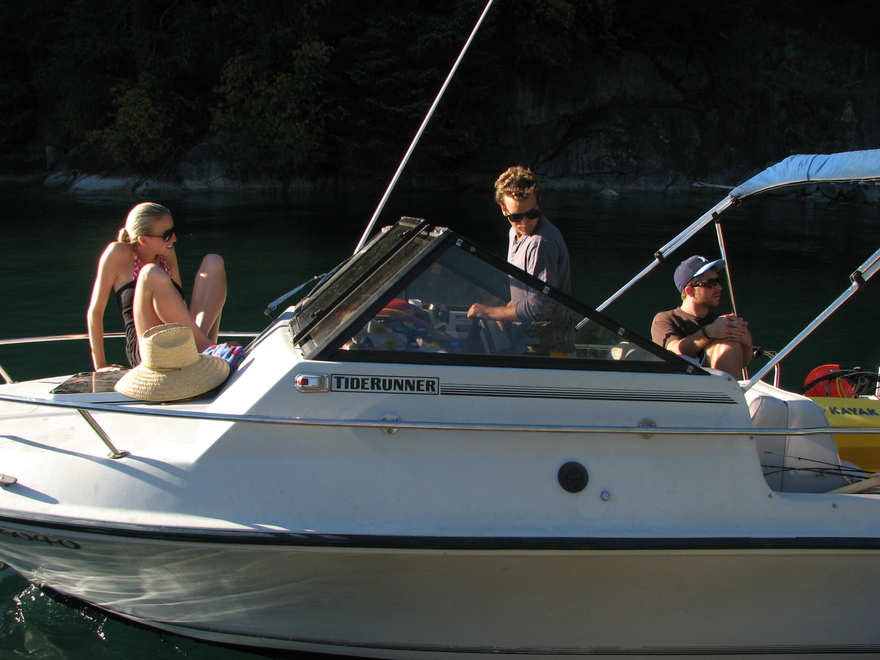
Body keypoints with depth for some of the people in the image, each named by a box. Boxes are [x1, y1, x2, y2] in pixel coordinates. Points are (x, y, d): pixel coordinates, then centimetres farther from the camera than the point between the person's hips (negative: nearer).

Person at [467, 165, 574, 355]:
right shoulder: (515, 232, 8)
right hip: (526, 337, 9)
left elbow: (539, 307, -25)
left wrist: (489, 312, -16)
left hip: (547, 347, -9)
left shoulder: (542, 243, -25)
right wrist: (506, 313, 7)